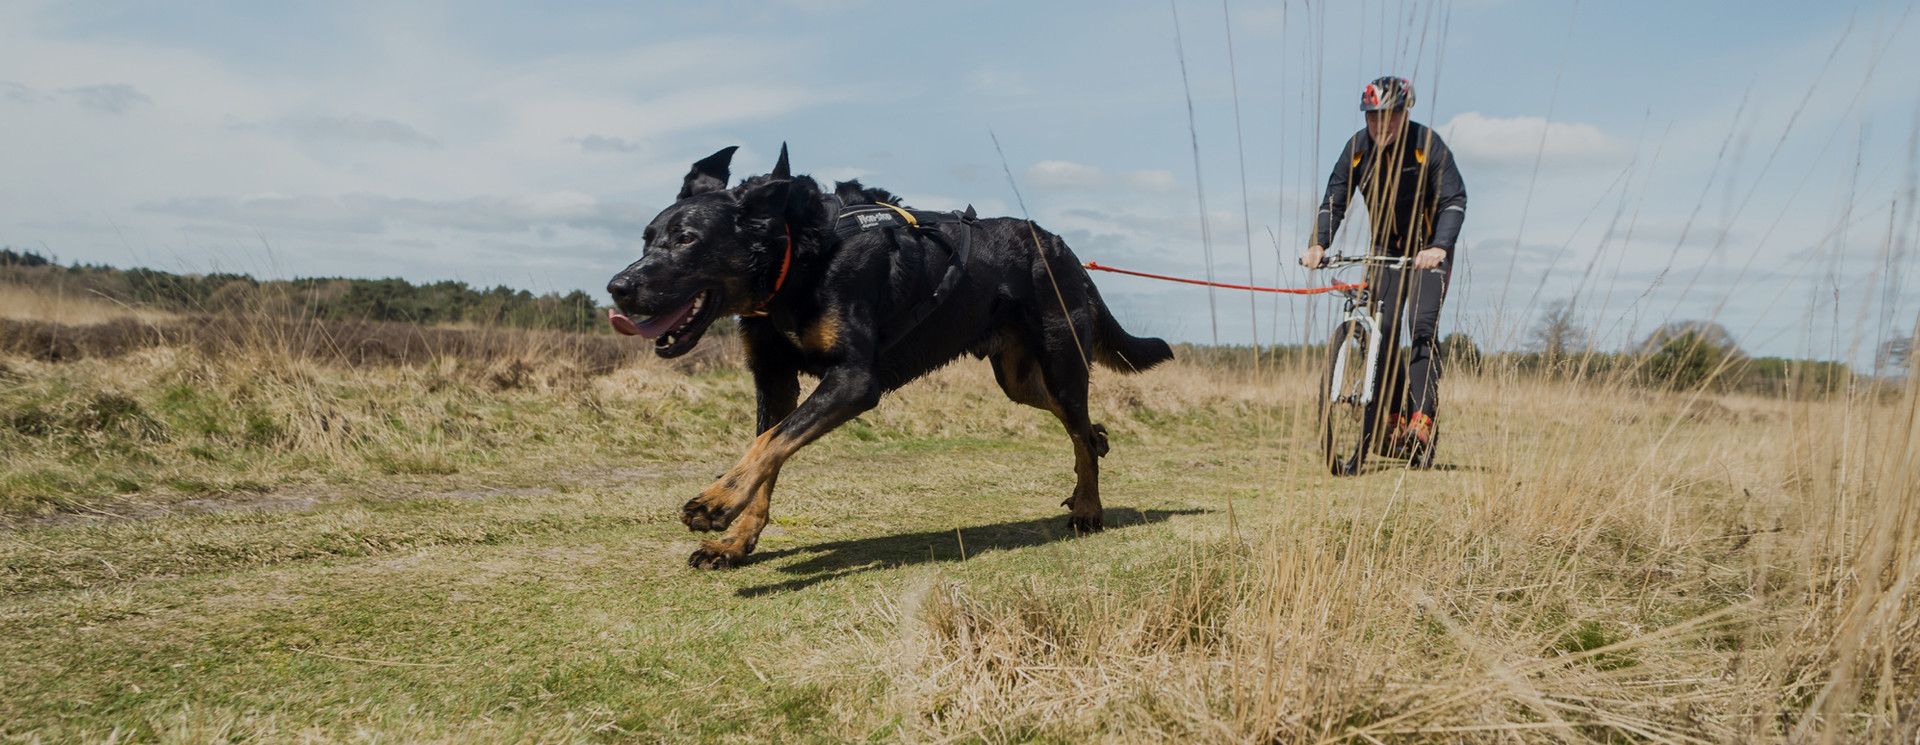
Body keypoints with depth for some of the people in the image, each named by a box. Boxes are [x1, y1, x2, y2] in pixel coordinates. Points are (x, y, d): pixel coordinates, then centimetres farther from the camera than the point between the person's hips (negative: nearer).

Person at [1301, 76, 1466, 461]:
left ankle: (1422, 418, -22)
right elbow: (1334, 200, -9)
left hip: (1429, 251, -3)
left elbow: (1455, 201, -23)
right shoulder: (1357, 148, -8)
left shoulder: (1428, 145, -18)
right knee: (1381, 329, -6)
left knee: (1423, 324, -20)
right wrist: (1318, 244, -26)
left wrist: (1439, 247, -39)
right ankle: (1391, 416, 6)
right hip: (1385, 250, 4)